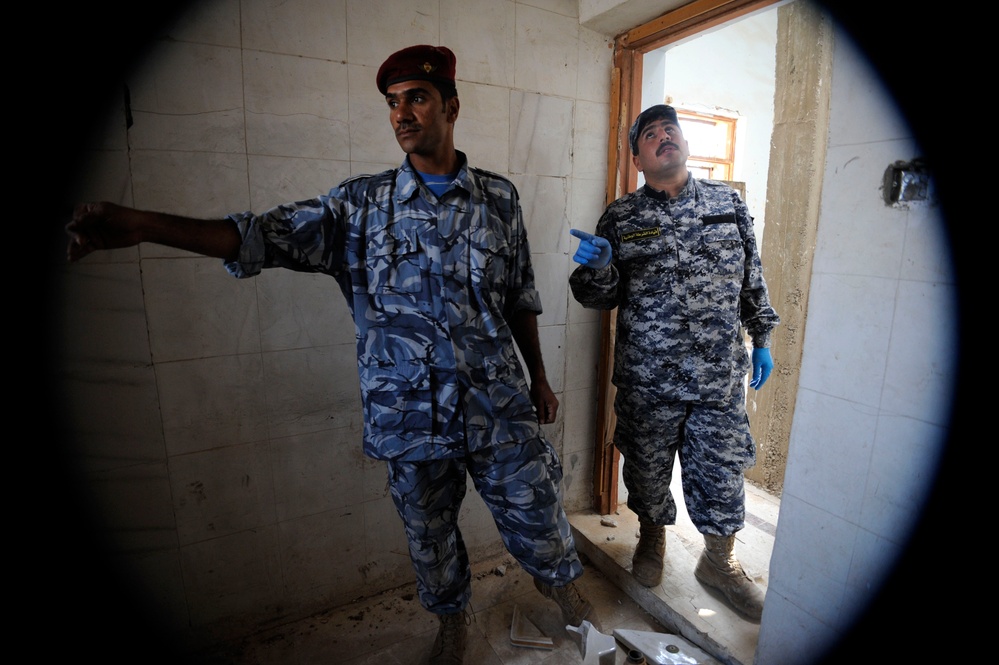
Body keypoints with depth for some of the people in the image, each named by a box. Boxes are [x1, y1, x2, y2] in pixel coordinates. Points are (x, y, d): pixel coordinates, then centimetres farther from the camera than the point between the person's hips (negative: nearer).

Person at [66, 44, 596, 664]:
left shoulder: (499, 197, 2)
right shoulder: (362, 203, 0)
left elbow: (521, 299, 6)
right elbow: (269, 234, -8)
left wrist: (539, 379, 11)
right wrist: (141, 224, -21)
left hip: (501, 409, 0)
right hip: (413, 417, 1)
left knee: (538, 519, 15)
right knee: (430, 533, 20)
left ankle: (561, 582, 51)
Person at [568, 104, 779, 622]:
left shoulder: (729, 204, 7)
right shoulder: (620, 218, 1)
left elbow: (752, 279, 14)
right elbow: (602, 297, 2)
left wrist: (761, 340, 14)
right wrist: (598, 268, -19)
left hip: (722, 375, 2)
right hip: (647, 378, -1)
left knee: (722, 470, 11)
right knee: (646, 468, 14)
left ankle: (720, 560, 37)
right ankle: (652, 538, 42)